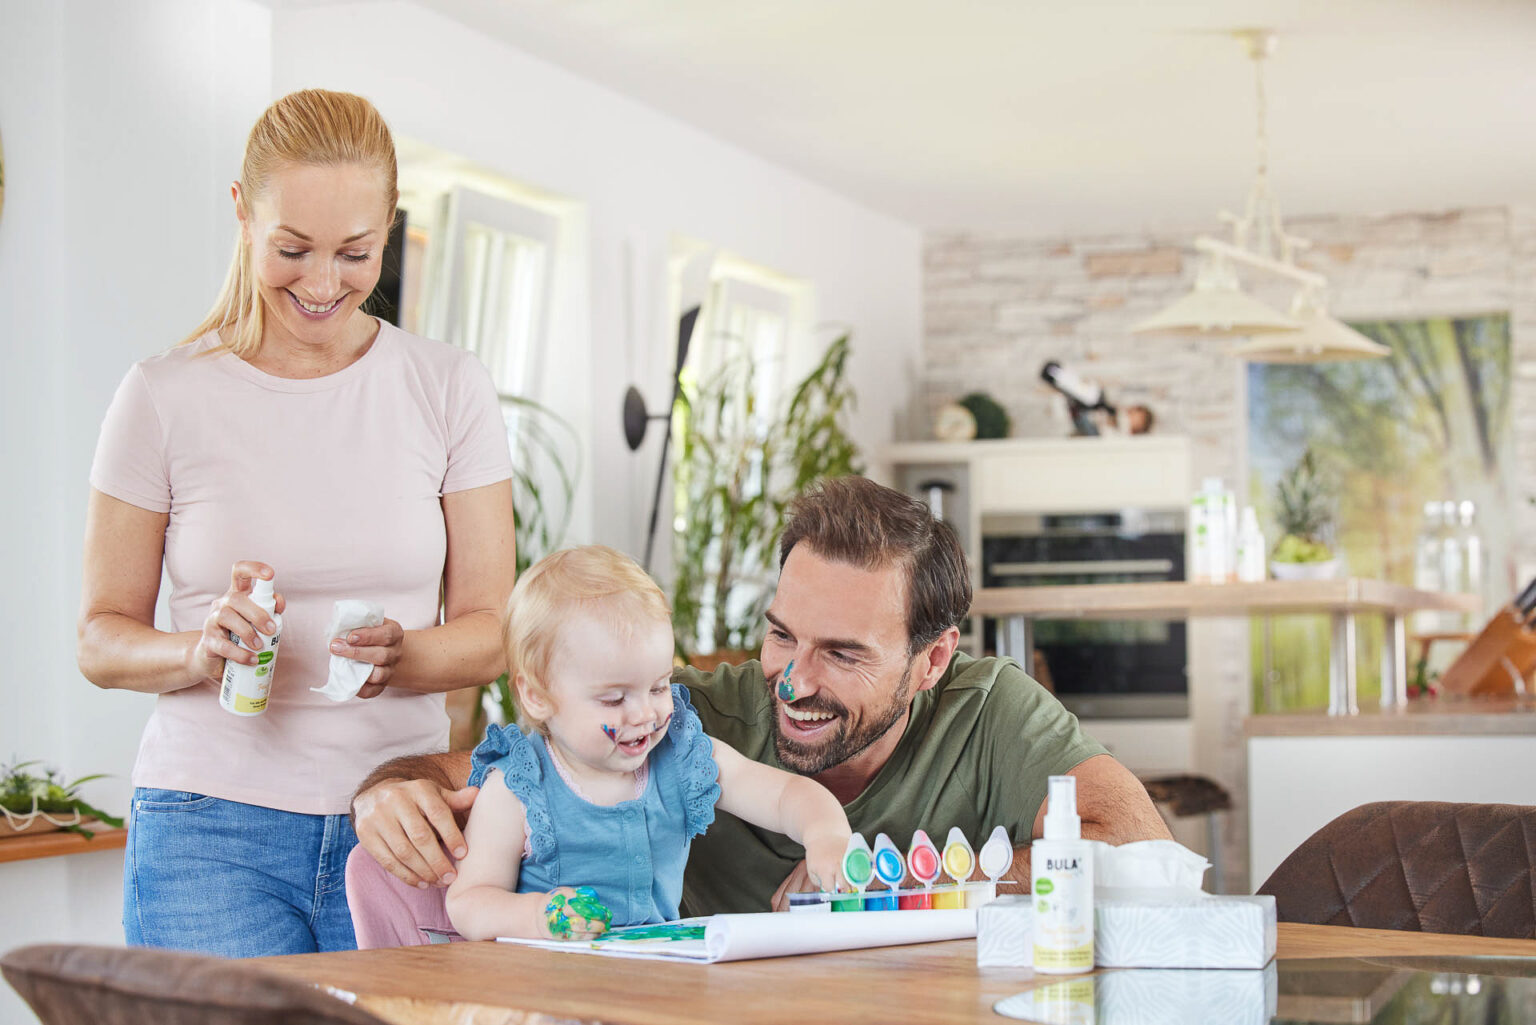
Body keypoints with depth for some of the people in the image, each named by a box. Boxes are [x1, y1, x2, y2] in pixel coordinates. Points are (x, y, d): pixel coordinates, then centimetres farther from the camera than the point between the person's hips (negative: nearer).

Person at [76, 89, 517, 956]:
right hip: (212, 830, -1)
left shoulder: (450, 390, 3)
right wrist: (202, 649, -17)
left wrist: (398, 657, -17)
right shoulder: (165, 398, 0)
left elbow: (490, 634, 4)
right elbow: (102, 638, 4)